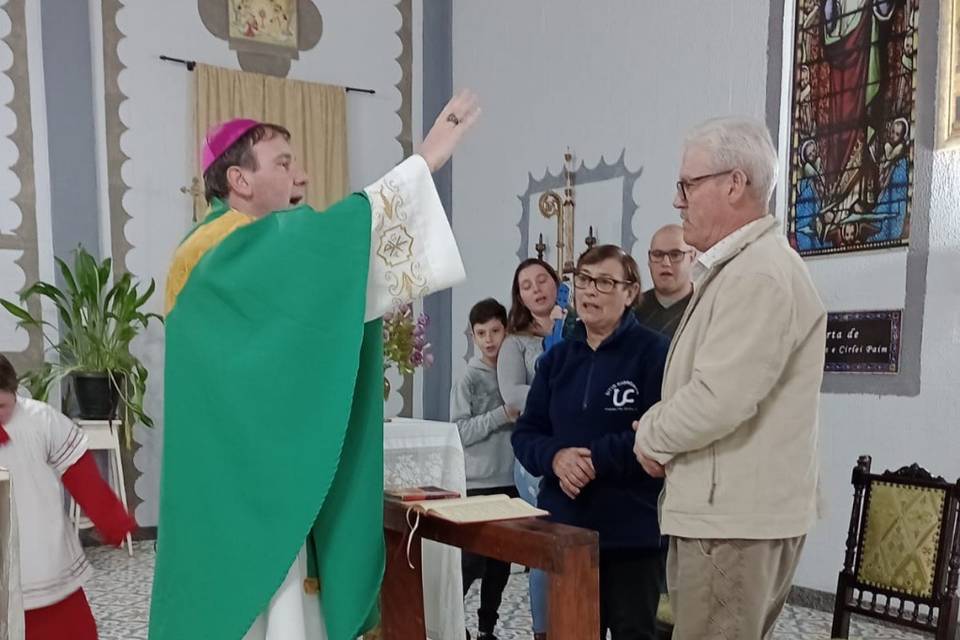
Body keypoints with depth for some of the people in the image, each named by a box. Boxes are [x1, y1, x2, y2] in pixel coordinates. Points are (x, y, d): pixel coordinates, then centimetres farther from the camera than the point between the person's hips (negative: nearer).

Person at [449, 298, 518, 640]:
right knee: (471, 562, -2)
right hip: (478, 484, -4)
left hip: (511, 482, 4)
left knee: (501, 562, 13)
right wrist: (503, 415, -19)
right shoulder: (469, 378, -6)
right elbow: (460, 432, -12)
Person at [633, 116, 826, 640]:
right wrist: (659, 427, 5)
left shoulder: (759, 274, -18)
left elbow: (719, 401, -26)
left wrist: (651, 437, -8)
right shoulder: (738, 268, 16)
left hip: (736, 519, -10)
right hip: (728, 509, 10)